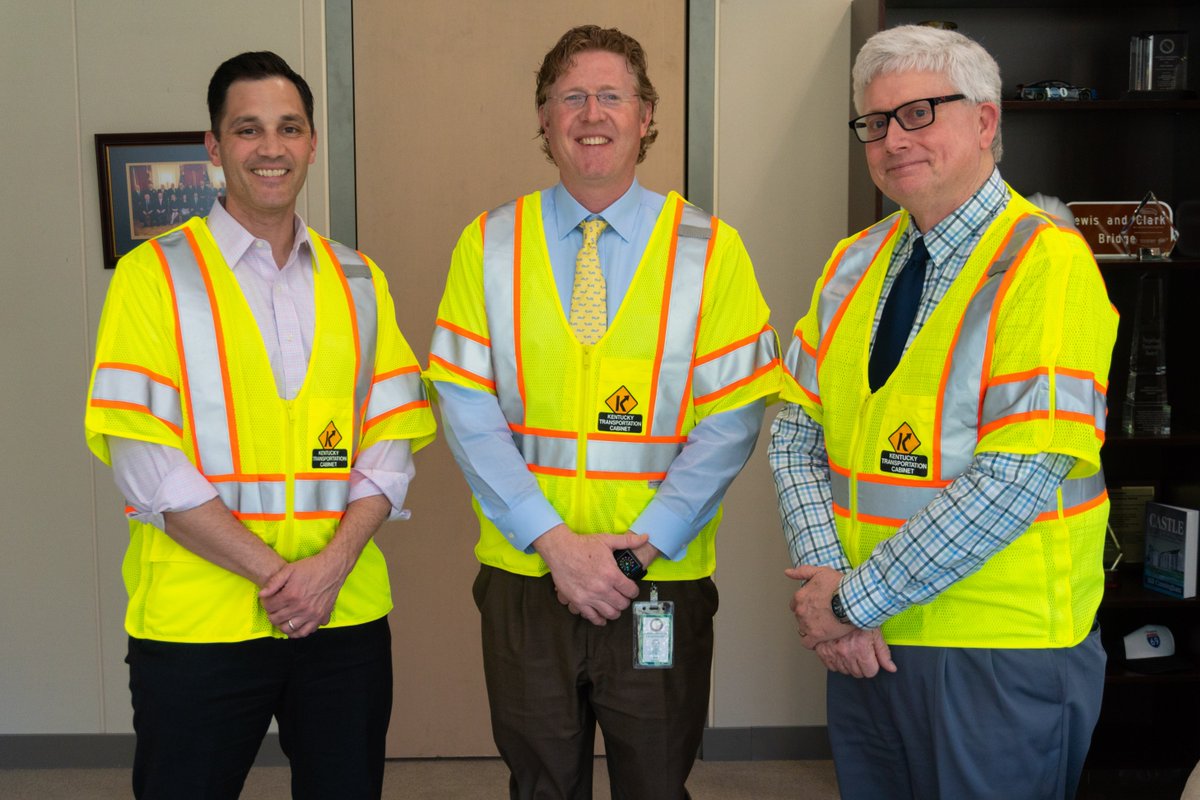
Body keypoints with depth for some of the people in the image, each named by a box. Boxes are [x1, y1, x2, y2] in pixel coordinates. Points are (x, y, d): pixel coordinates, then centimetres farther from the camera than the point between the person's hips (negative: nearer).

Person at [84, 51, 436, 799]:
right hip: (198, 621, -3)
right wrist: (273, 570, -14)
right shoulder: (155, 275, -2)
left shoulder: (360, 281, 10)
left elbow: (391, 442, 5)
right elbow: (143, 462, -9)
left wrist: (333, 563, -10)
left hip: (346, 617, 3)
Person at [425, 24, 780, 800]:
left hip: (662, 586, -1)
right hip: (525, 581, 1)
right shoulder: (489, 245, 3)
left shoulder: (709, 248, 0)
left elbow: (732, 417, -5)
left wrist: (641, 546, -14)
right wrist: (555, 541, -13)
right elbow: (468, 410, -3)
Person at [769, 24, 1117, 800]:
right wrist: (829, 583, -10)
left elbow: (1015, 481, -21)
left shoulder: (1047, 263, -14)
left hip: (999, 656, -6)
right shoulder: (855, 263, 7)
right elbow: (797, 433, 5)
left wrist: (854, 599, -16)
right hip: (866, 644, 6)